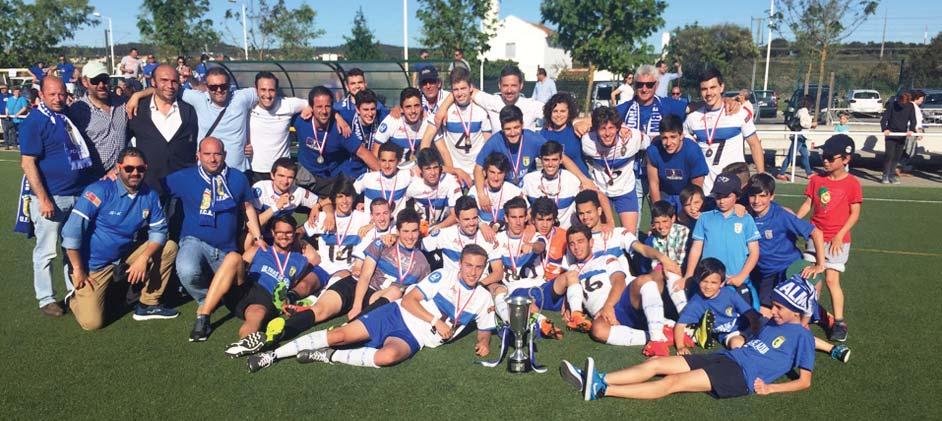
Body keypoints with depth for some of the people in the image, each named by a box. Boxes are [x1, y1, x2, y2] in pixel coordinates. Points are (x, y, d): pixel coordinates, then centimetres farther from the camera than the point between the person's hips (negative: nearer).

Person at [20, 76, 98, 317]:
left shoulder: (67, 117, 10)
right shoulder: (34, 122, -11)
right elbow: (28, 163, -15)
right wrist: (43, 199, -19)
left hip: (78, 195, 7)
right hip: (51, 198, -7)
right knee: (46, 251, 3)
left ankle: (75, 291, 29)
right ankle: (46, 299, 15)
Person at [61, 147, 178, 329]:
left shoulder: (149, 196, -3)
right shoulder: (100, 191, -18)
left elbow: (159, 230, -1)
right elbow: (72, 230, -20)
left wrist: (143, 258, -18)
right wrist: (78, 270, -17)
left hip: (126, 256, 5)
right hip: (94, 265, -5)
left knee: (169, 248, -9)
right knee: (92, 322, -14)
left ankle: (148, 305, 2)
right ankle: (76, 298, 23)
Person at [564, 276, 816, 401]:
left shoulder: (802, 335, 4)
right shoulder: (771, 323, 25)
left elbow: (804, 381, -2)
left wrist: (769, 388, -11)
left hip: (743, 376, -8)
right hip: (724, 357, 8)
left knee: (672, 383, -25)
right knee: (655, 364, -10)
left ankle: (599, 391, -37)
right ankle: (595, 380, -20)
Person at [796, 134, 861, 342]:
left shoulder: (852, 183, -8)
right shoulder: (816, 179, 2)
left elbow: (855, 213, -7)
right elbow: (808, 204, 5)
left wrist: (839, 236, -15)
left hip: (838, 241, -4)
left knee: (832, 280, -5)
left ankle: (839, 322, 6)